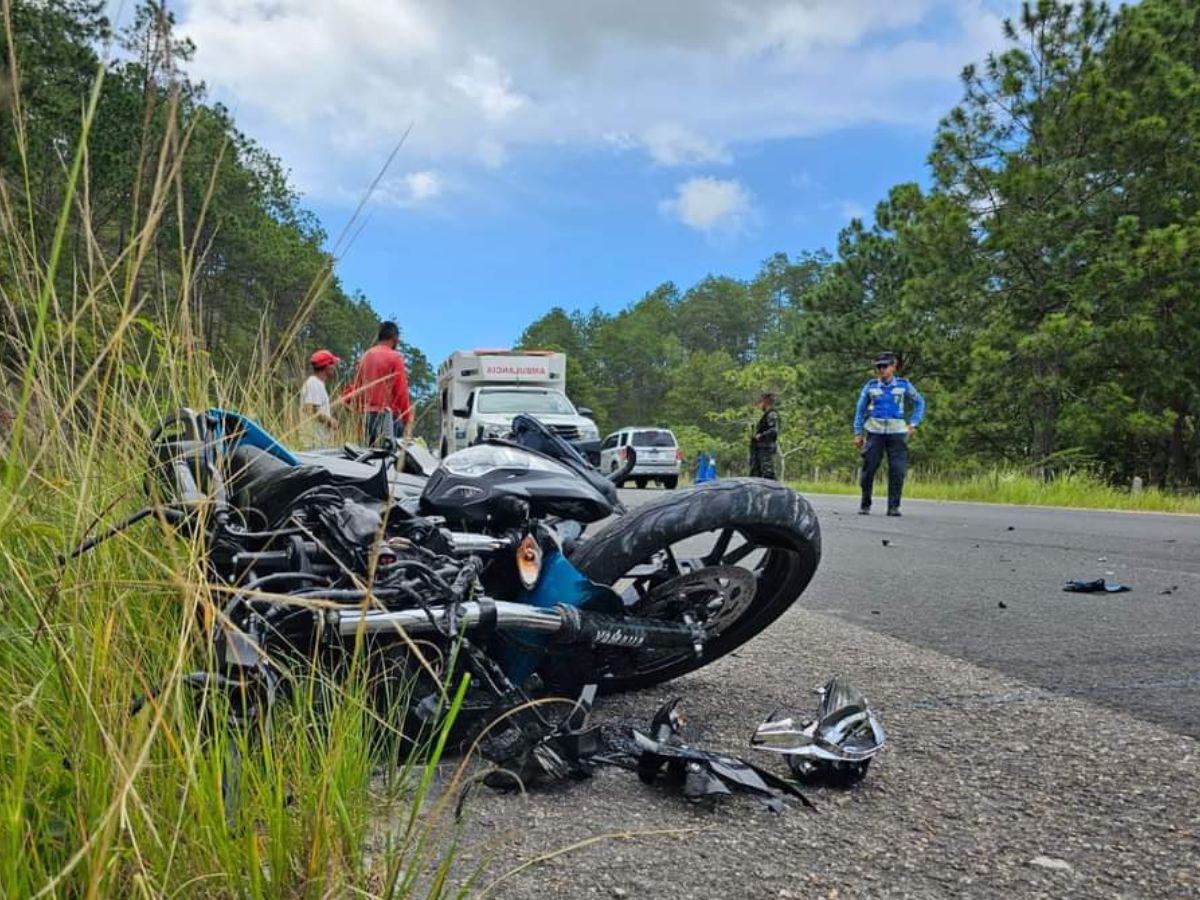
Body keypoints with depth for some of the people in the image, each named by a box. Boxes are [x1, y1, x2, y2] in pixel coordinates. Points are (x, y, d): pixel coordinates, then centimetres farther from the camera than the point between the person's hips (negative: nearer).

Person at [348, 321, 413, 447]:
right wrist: (407, 418, -4)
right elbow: (401, 390, -9)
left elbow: (355, 386, 14)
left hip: (366, 413, 6)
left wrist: (359, 408, 19)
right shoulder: (395, 357, -5)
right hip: (386, 413, -6)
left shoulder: (365, 356, 13)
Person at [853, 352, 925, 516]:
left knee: (897, 470, -7)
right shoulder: (870, 386, 6)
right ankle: (865, 505, 10)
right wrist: (858, 433, 9)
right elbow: (860, 409, 13)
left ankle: (894, 506, 1)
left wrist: (913, 423, 7)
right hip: (874, 432, 0)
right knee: (869, 468, -2)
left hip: (896, 433, 0)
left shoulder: (904, 385, 6)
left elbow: (920, 402, 18)